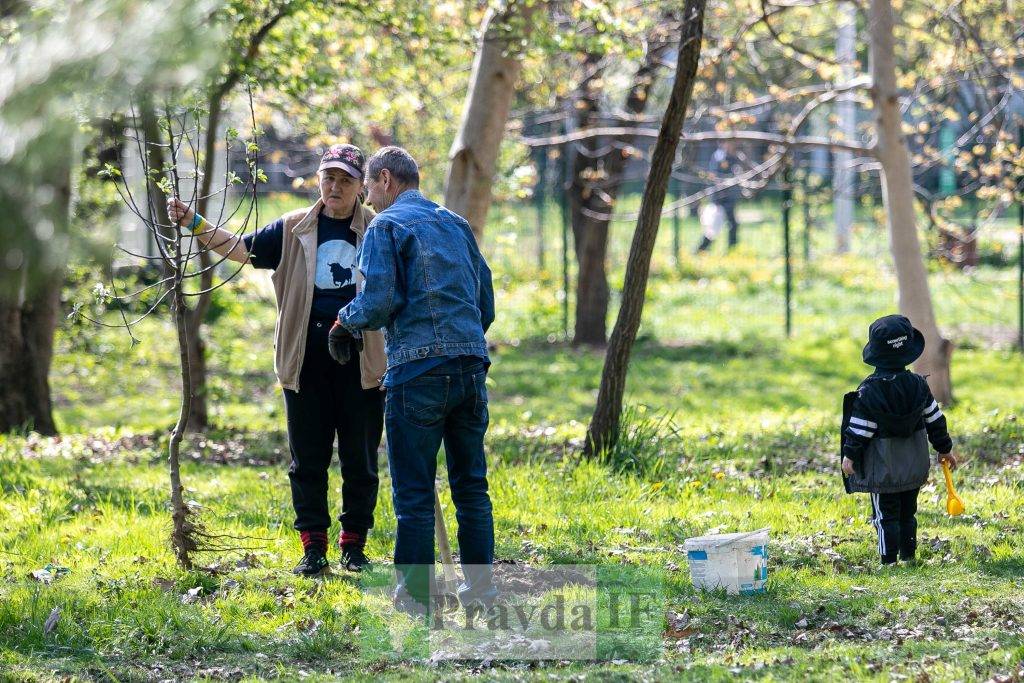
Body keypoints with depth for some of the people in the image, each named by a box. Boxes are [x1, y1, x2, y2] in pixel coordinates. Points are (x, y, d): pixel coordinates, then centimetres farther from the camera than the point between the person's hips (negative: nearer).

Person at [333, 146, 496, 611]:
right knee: (471, 485, 12)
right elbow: (486, 303, 18)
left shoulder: (386, 227, -2)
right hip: (471, 364, 6)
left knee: (414, 492, -1)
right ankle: (479, 586, 14)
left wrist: (346, 320, 6)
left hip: (418, 369, -6)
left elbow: (379, 302, -13)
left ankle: (416, 595, 1)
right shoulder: (456, 224, 17)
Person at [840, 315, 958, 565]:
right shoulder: (918, 384, -3)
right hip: (914, 464, 4)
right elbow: (935, 419, 4)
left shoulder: (869, 390, -17)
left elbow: (860, 429, -15)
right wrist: (945, 448, 15)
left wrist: (850, 455, -5)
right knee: (908, 512, 17)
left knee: (886, 514, 2)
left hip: (883, 467, -4)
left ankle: (889, 560, 2)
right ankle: (908, 554, 22)